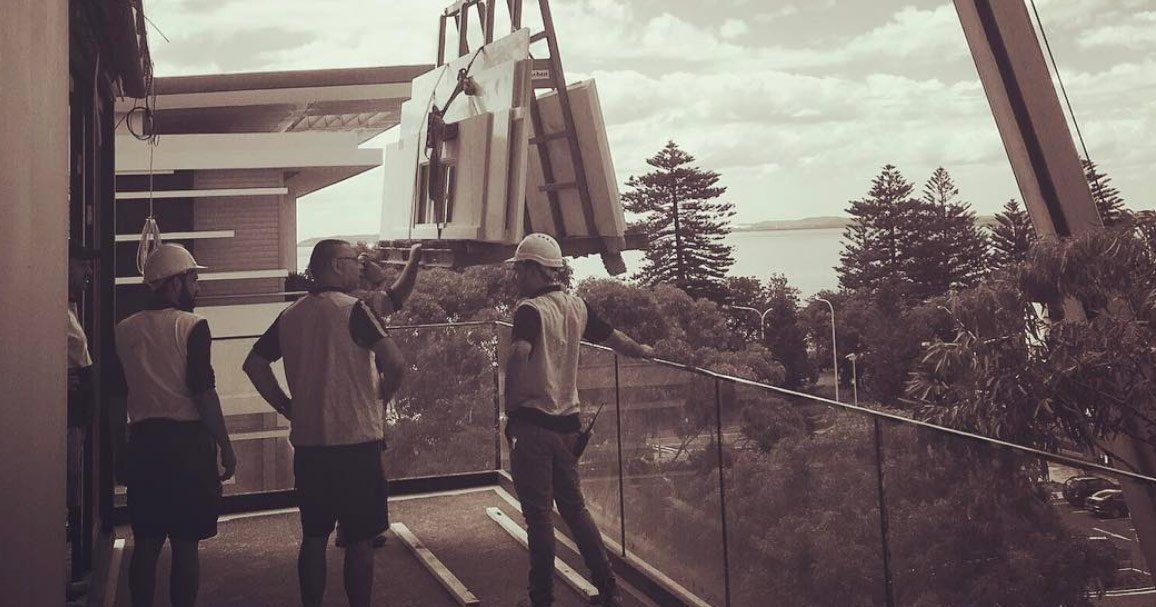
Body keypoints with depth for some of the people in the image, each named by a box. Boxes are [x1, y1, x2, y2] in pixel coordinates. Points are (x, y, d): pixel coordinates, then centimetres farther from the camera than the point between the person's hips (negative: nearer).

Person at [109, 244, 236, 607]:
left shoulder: (125, 330, 7)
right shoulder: (192, 327, -9)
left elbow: (117, 399, 9)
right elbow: (204, 394, -13)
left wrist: (121, 451, 18)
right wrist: (226, 447, -7)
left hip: (143, 441, 5)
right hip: (187, 441, -5)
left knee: (146, 543, 12)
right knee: (185, 545, 2)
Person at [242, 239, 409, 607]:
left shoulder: (290, 316, 7)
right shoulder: (352, 310, -12)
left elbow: (254, 364, 12)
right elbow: (395, 362, -22)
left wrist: (286, 406, 13)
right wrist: (383, 395, -3)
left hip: (307, 443, 6)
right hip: (357, 440, -6)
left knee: (313, 537, 15)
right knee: (359, 541, 5)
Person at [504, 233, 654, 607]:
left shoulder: (530, 310, -12)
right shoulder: (577, 307, 8)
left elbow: (519, 355, -29)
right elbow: (614, 338, 20)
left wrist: (510, 411, -18)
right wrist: (643, 352, 40)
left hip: (533, 424, -7)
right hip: (568, 422, 7)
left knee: (538, 514, 2)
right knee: (574, 508, 15)